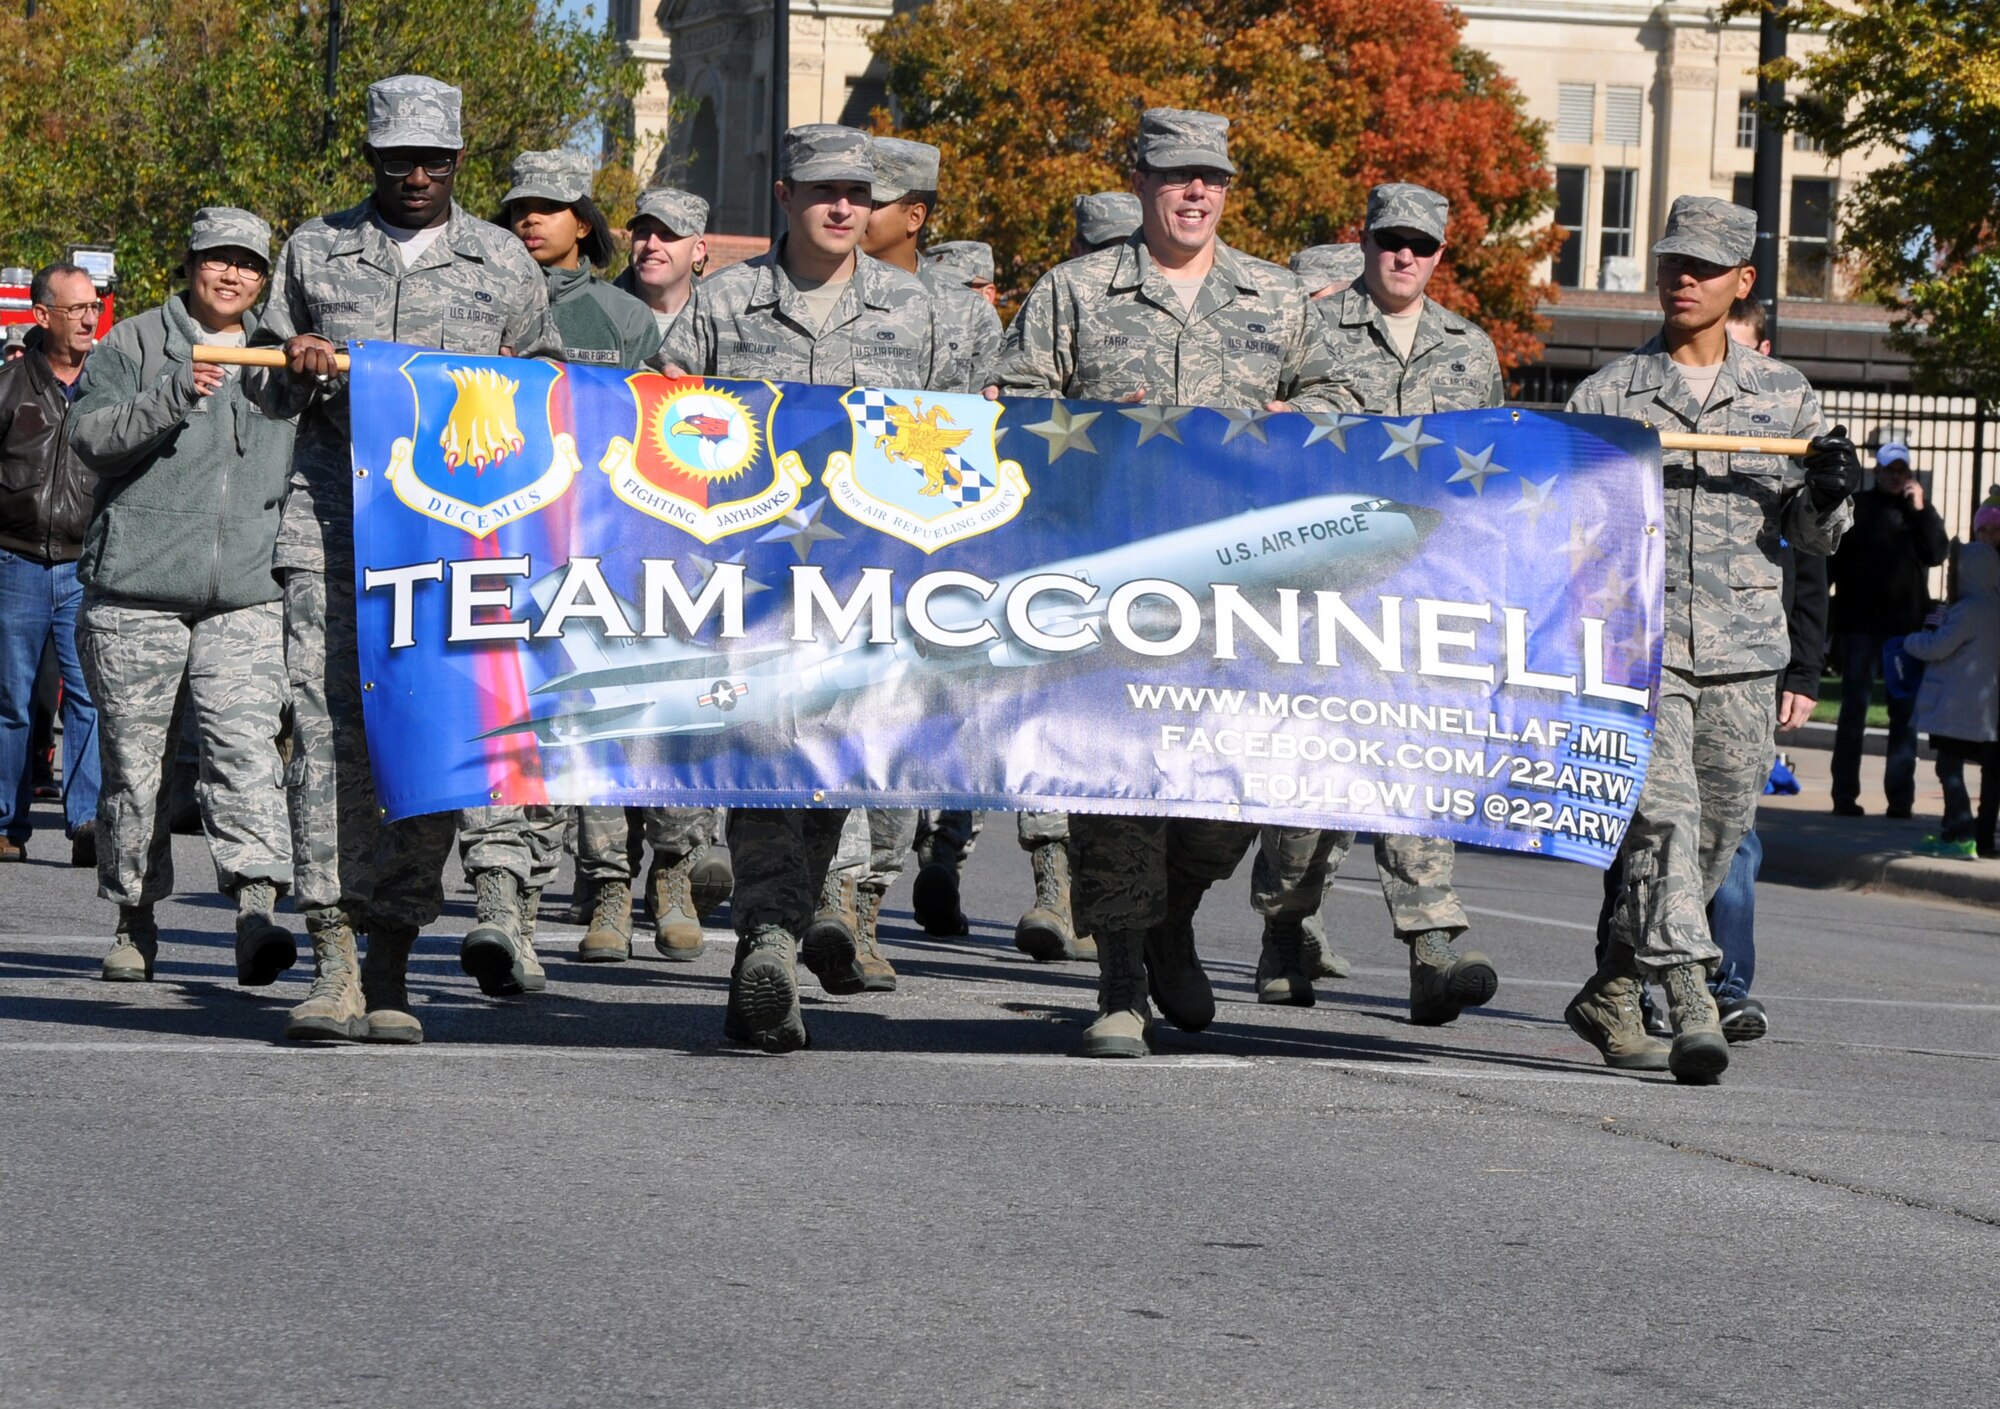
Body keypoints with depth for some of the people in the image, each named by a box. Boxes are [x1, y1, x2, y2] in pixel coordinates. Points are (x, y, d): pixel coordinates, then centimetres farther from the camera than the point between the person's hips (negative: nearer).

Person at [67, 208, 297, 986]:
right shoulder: (133, 345, 8)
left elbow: (309, 465, 31)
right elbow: (92, 438, -7)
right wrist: (173, 397, -19)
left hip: (245, 597, 2)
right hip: (136, 593, -1)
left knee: (248, 748, -15)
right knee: (135, 761, 3)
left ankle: (256, 914, -23)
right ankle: (134, 916, 15)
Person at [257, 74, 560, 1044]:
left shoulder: (503, 263, 12)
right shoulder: (315, 251, 14)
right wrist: (297, 367, 0)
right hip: (333, 519, 0)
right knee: (329, 734, -10)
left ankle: (389, 965, 2)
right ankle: (333, 962, -11)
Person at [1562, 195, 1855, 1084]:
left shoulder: (1784, 397, 12)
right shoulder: (1608, 395, 7)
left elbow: (1813, 538, 14)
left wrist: (1830, 494, -7)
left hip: (1744, 652, 3)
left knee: (1719, 831, 7)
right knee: (1664, 812, -18)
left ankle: (1610, 993, 23)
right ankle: (1692, 1010, -23)